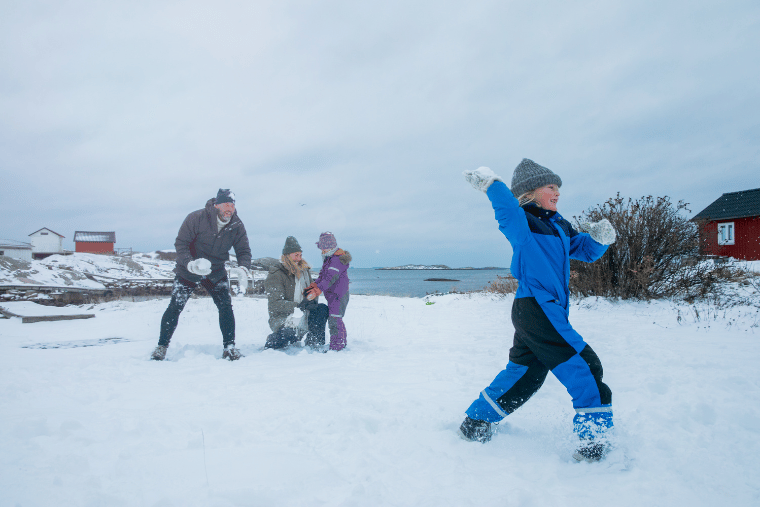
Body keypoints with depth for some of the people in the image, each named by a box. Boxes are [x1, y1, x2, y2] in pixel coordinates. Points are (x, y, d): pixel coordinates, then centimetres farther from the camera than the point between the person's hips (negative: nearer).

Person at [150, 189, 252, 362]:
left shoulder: (237, 226, -12)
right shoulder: (196, 218, -21)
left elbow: (243, 250, -4)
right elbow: (180, 243, -17)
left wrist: (244, 266, -26)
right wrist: (188, 263, -34)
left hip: (216, 273, 2)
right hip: (188, 272, -2)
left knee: (226, 307, -8)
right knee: (175, 307, -2)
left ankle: (229, 348, 4)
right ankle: (161, 347, 15)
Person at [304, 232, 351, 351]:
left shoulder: (337, 260, -19)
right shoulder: (329, 259, 15)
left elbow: (330, 279, -28)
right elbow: (322, 276, 14)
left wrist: (317, 290, -32)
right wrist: (312, 286, 1)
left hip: (338, 295, -11)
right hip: (333, 295, 11)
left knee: (334, 319, -11)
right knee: (332, 318, 17)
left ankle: (336, 347, -7)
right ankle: (341, 343, 28)